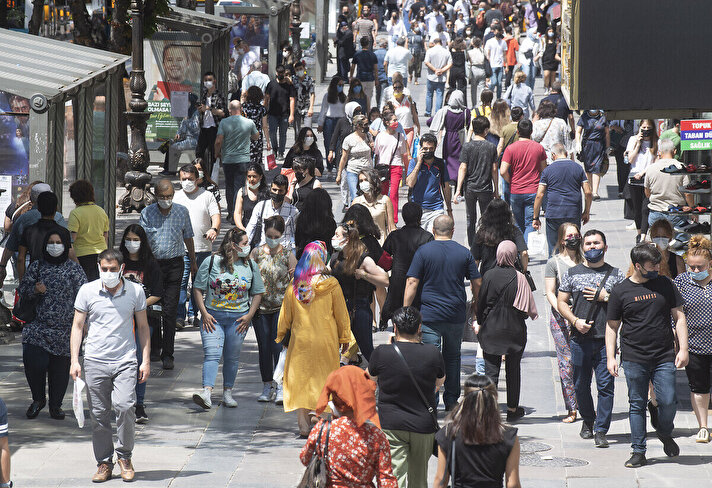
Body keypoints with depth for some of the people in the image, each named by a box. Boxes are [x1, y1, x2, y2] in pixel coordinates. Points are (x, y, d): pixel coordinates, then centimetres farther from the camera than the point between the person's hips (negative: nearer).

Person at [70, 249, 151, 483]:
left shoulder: (135, 291, 5)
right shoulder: (87, 291, 3)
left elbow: (143, 327, 12)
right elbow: (77, 326, 8)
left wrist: (146, 360, 7)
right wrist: (74, 360, 0)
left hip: (125, 361, -1)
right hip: (95, 362, 1)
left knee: (124, 406, -17)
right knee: (99, 414, 2)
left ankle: (125, 456, 2)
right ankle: (104, 463, 14)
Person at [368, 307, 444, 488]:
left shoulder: (382, 353, -9)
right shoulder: (432, 353, -5)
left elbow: (371, 378, 13)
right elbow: (440, 383, 14)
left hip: (390, 425, -2)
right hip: (424, 425, 2)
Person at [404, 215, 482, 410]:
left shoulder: (423, 251, -4)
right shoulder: (464, 253, 2)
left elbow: (412, 282, -8)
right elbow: (477, 282, 6)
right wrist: (476, 302, 26)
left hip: (430, 314, -2)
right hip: (456, 316, 2)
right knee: (452, 357, 15)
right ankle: (451, 401, 21)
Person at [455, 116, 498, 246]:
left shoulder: (467, 146, -5)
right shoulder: (491, 147, -3)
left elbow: (463, 168, -9)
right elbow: (494, 169, 0)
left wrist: (458, 189, -8)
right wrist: (496, 190, 9)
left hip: (470, 188, 0)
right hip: (486, 189, 0)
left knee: (471, 220, 11)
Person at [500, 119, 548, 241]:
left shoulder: (510, 148, -7)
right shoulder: (539, 147, -2)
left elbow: (503, 171, -13)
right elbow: (544, 169, 7)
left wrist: (511, 182, 4)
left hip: (515, 192, 0)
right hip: (533, 192, 0)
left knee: (519, 224, 15)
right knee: (530, 224, 0)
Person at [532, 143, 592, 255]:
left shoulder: (548, 170, 0)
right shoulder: (578, 168, 6)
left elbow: (539, 195, -3)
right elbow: (588, 192, 3)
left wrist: (535, 218, 3)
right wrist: (586, 212, 15)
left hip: (553, 215, -2)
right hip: (574, 215, 2)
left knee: (554, 249, 4)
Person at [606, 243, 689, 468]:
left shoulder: (664, 284, 7)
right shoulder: (621, 291, 2)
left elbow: (679, 317, 11)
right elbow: (612, 326, 8)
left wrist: (683, 348, 2)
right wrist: (611, 357, -1)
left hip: (664, 357, 1)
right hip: (634, 360, -1)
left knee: (668, 401, -6)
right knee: (637, 404, 1)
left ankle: (665, 433, 24)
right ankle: (638, 451, 10)